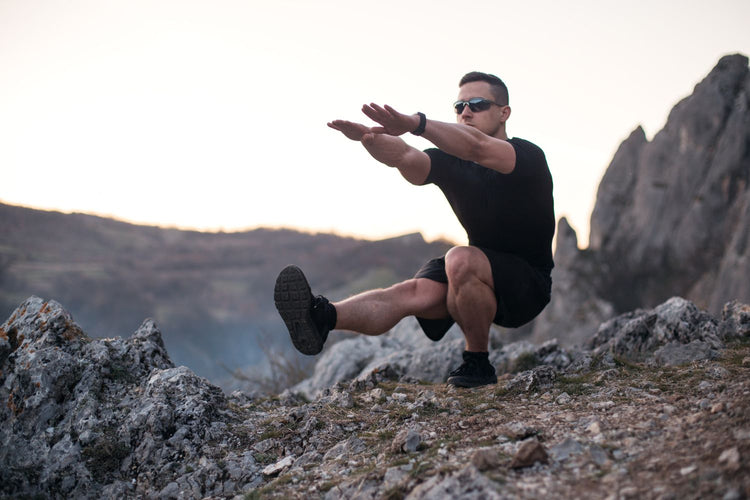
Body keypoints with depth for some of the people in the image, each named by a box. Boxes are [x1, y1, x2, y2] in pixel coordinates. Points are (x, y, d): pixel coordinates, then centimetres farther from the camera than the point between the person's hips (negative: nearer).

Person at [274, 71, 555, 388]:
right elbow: (406, 158, -19)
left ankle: (478, 363, -19)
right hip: (481, 274, 5)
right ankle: (322, 317, -48)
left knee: (461, 259, -34)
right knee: (416, 292, -26)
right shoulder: (451, 162, 3)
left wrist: (414, 124, -52)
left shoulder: (528, 157, -13)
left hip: (528, 283, -4)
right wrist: (368, 137, -42)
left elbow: (476, 146, -37)